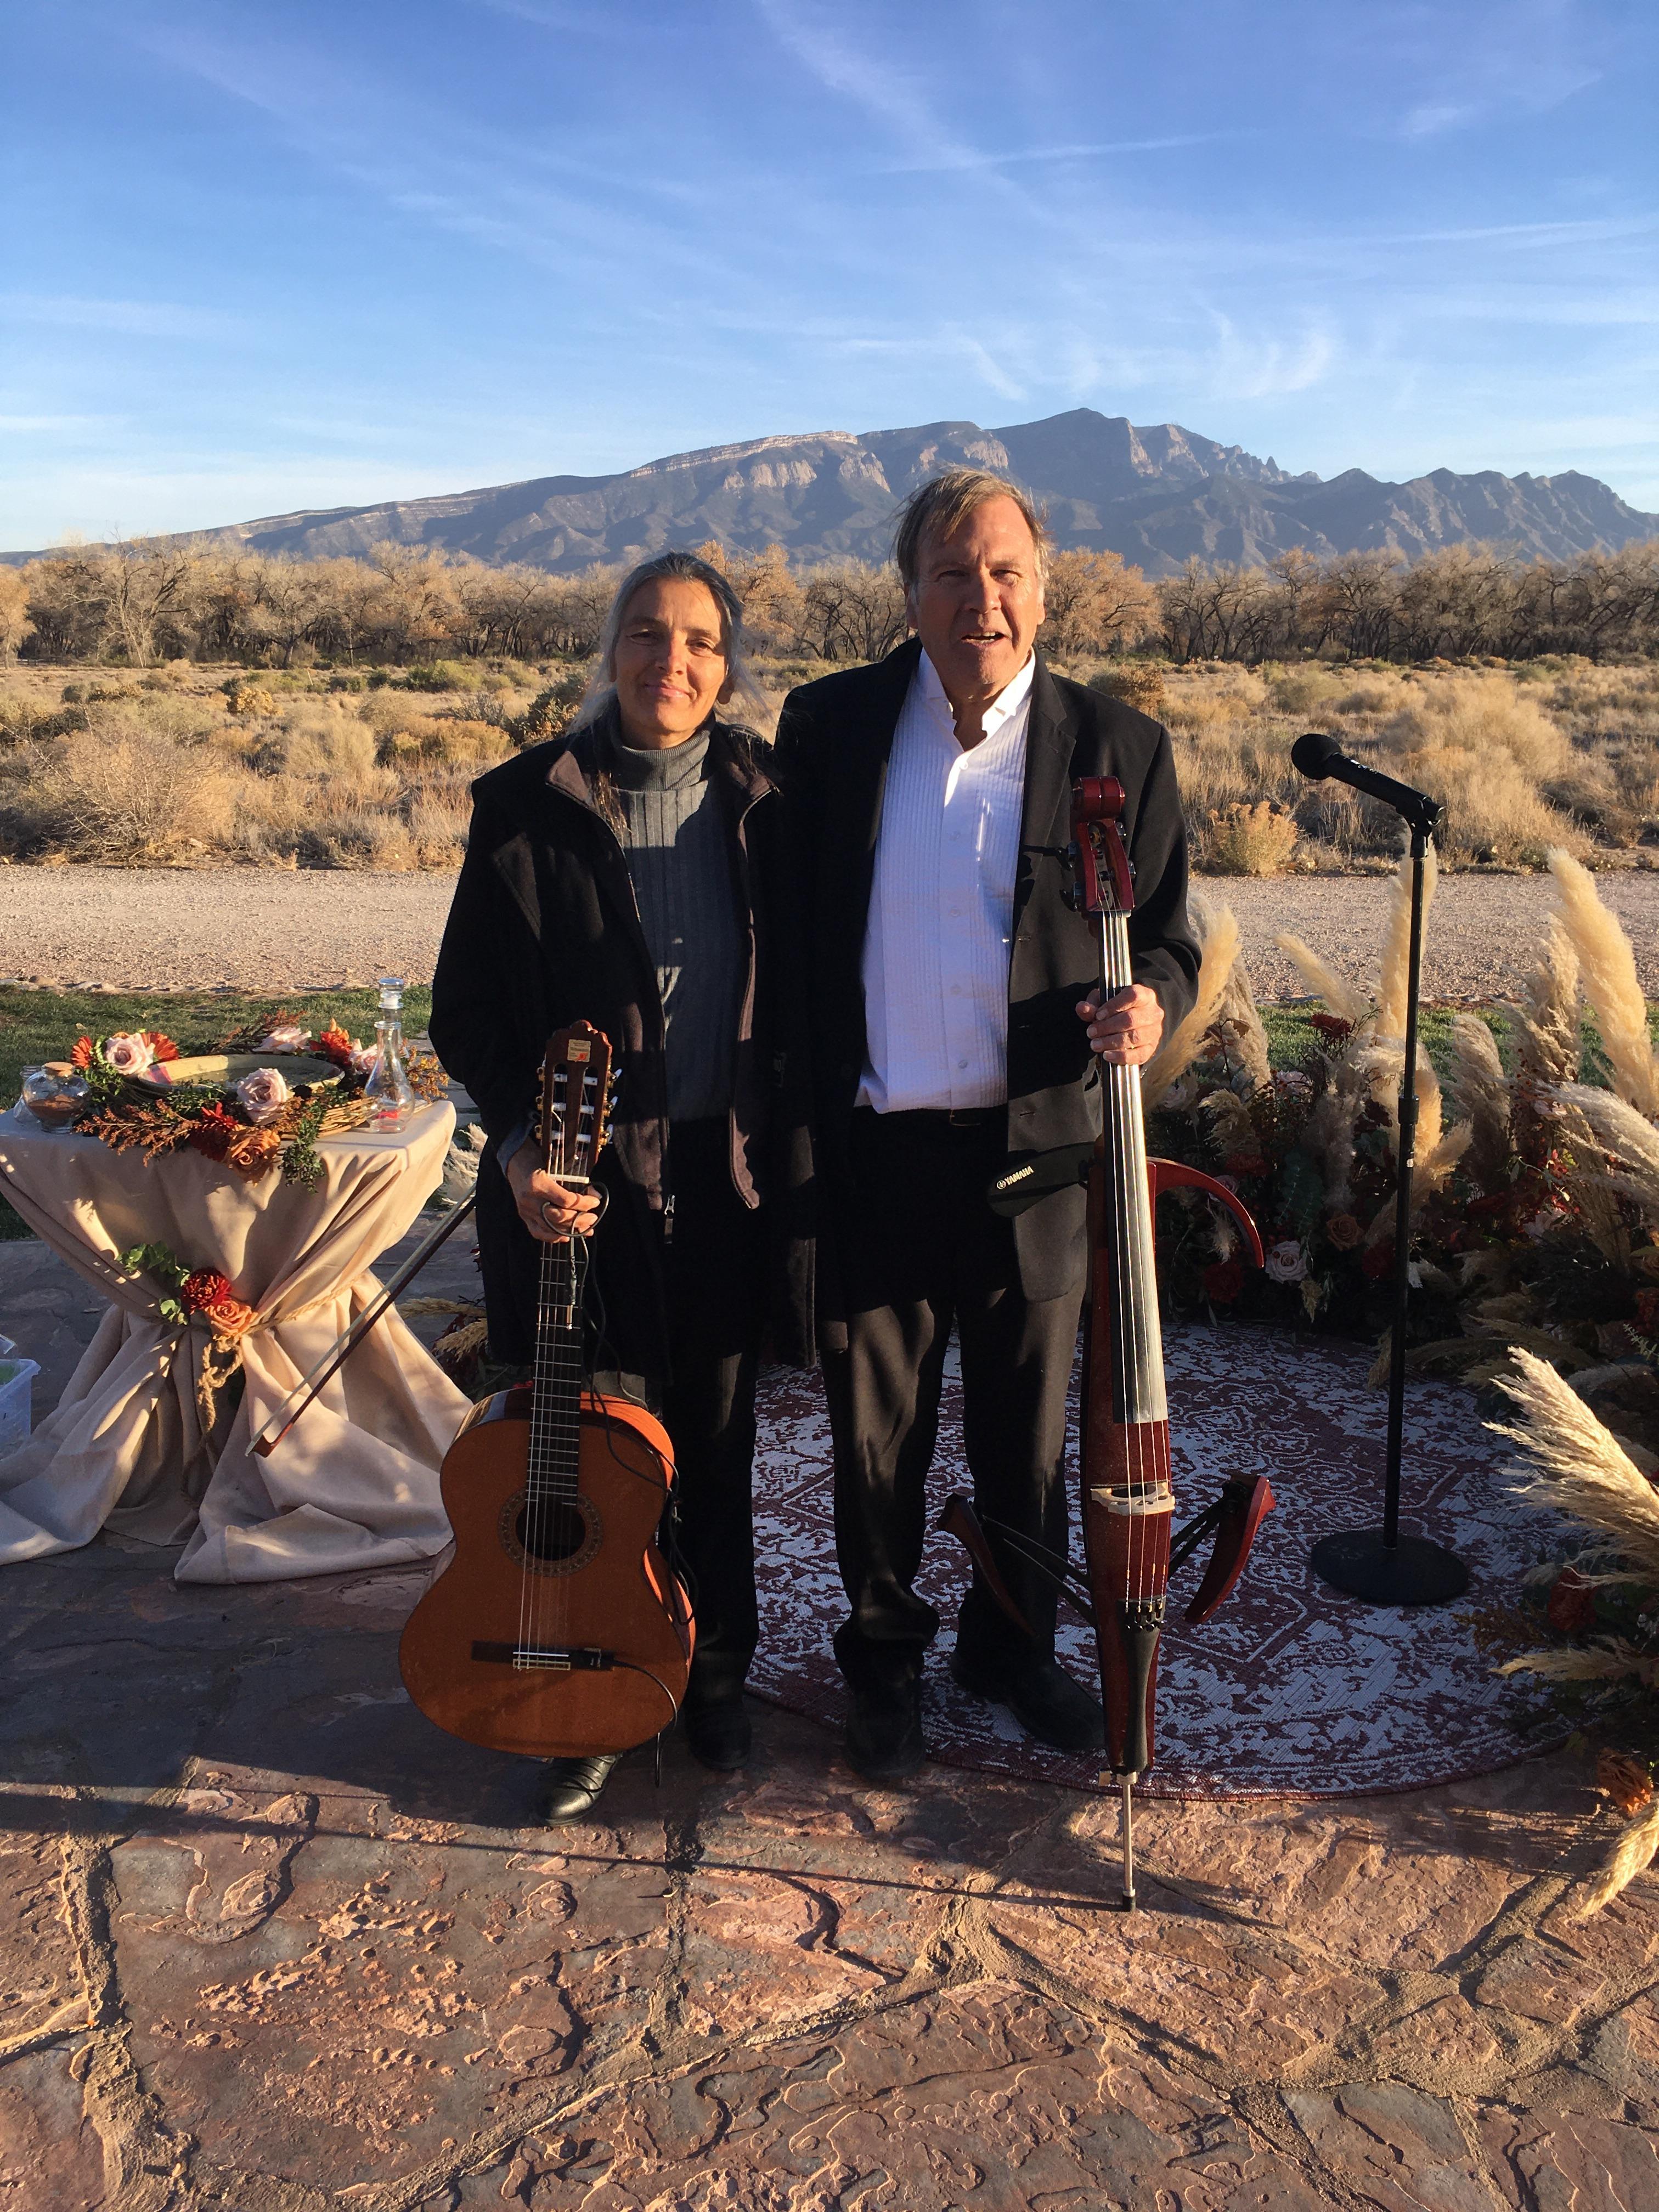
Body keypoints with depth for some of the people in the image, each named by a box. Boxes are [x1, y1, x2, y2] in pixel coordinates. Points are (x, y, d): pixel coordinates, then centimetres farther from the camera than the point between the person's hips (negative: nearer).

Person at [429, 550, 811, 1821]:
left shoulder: (761, 800, 3)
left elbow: (795, 989, 8)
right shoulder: (530, 806, -5)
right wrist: (520, 1145, -16)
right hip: (586, 1182, -2)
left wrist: (794, 1148, 1)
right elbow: (470, 1008, -3)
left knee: (719, 1448, 14)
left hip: (730, 1177, 2)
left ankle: (716, 1677, 35)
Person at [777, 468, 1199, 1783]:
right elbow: (790, 925, 4)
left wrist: (1145, 1002, -19)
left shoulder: (1115, 747, -1)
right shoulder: (830, 726, 1)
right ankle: (885, 1661, 36)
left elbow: (1165, 936, 5)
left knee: (1024, 1437, 16)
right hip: (871, 1153, 0)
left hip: (1036, 1155, 0)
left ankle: (1013, 1647, 40)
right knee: (875, 1438, 13)